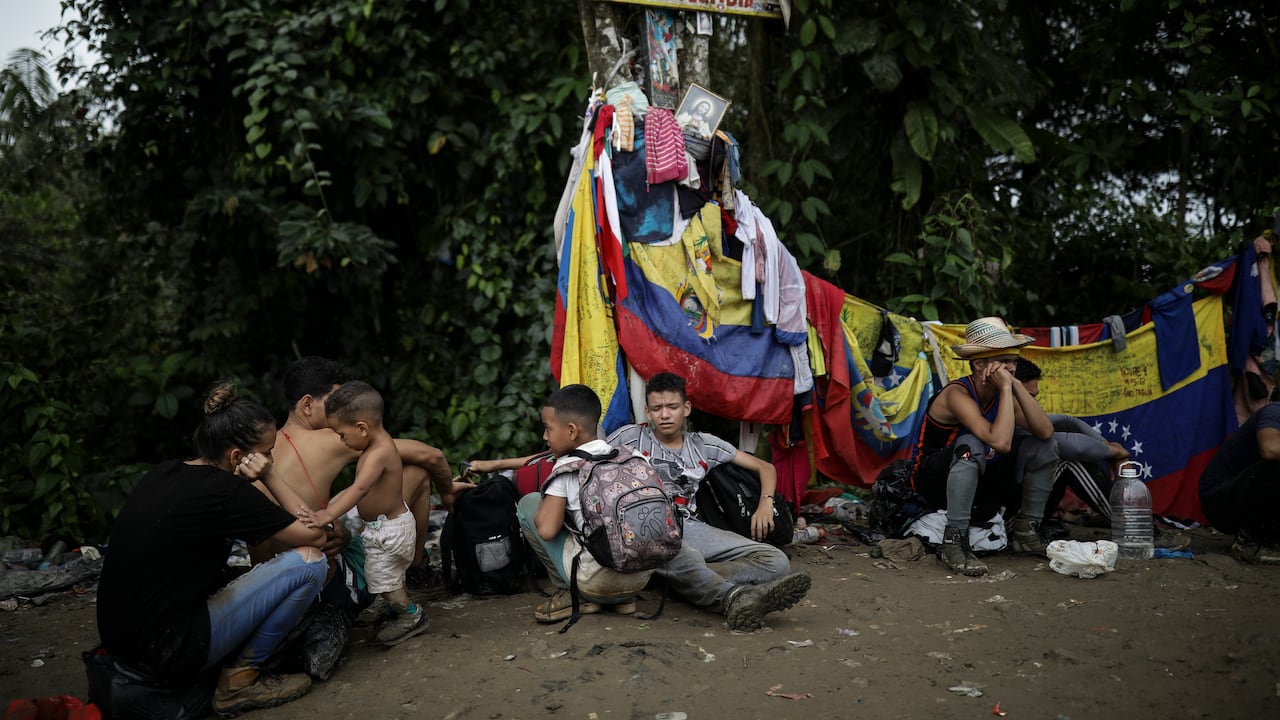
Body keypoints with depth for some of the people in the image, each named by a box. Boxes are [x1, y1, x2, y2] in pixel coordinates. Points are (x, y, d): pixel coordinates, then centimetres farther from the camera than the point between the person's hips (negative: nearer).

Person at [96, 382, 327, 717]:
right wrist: (270, 476, -5)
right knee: (309, 562, -10)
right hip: (167, 651, -9)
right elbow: (314, 536, -9)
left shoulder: (165, 472, 7)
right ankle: (239, 679, 2)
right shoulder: (224, 491, -17)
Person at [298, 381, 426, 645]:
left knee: (383, 581, 9)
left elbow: (360, 488, -44)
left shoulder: (379, 453, -32)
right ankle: (399, 610, 46)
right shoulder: (379, 443, -2)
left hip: (389, 531, -10)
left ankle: (412, 616, 29)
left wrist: (326, 516, -51)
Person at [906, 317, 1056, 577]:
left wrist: (1017, 386, -21)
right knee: (970, 446, -37)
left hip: (978, 482, 7)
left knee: (1039, 447, -4)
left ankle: (1026, 531, 8)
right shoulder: (958, 394, -26)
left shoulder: (1003, 393, -3)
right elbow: (1001, 442, -39)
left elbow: (1046, 432, -16)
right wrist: (1006, 388, -32)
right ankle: (954, 543, -31)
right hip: (934, 482, -7)